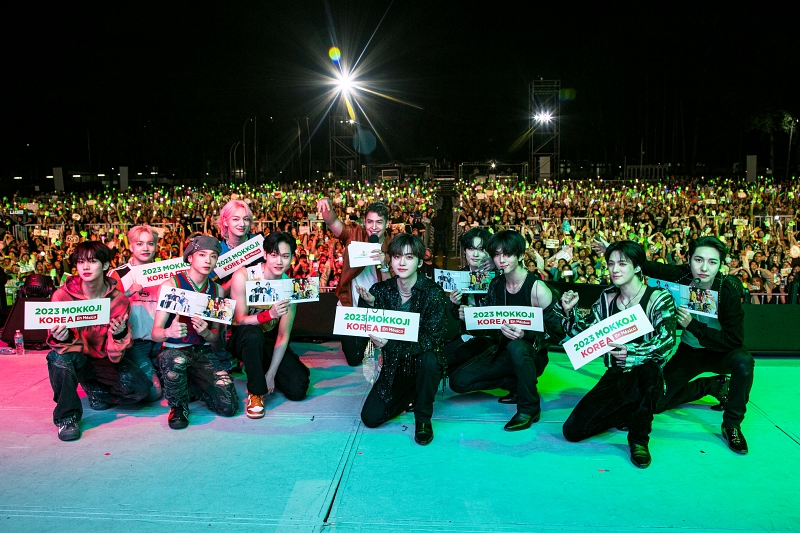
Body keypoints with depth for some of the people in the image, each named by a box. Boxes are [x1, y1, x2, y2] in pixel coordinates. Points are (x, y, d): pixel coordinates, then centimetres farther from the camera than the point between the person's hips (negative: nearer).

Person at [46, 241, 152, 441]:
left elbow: (115, 356, -14)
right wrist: (61, 338, -37)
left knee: (141, 388, -21)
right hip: (76, 358, -1)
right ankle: (66, 416, -15)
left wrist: (120, 333, -37)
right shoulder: (62, 295, -15)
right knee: (59, 357, -36)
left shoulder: (119, 300, -13)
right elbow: (57, 342, -13)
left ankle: (96, 390, 11)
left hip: (104, 360, 1)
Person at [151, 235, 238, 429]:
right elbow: (155, 333, -12)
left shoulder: (217, 290, 5)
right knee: (176, 360, -41)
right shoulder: (172, 284, -7)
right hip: (175, 350, -3)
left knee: (229, 407, -14)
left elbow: (216, 338, 6)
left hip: (204, 353, 4)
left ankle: (192, 385, 18)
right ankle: (178, 406, -9)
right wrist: (169, 332, -37)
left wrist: (206, 333, -19)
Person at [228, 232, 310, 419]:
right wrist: (270, 314, -41)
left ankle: (262, 370, 18)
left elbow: (283, 336, -11)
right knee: (253, 333, -40)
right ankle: (256, 392, -19)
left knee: (298, 389, -12)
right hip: (241, 339, -3)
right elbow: (240, 320, -22)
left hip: (268, 342, 3)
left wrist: (271, 374, -17)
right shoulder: (243, 276, -20)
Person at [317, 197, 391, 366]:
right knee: (354, 359, 10)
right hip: (350, 307, 0)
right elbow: (332, 222, -28)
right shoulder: (355, 234, -10)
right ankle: (356, 342, 43)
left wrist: (384, 265, -32)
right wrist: (326, 207, -51)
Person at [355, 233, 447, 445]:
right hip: (395, 366, 3)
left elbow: (431, 339, -23)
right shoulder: (380, 290, -6)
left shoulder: (434, 293, -16)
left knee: (429, 359, -38)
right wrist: (367, 304, -25)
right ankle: (410, 395, 20)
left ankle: (423, 419, -11)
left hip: (423, 362, -3)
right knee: (370, 417, -10)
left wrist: (391, 344, -35)